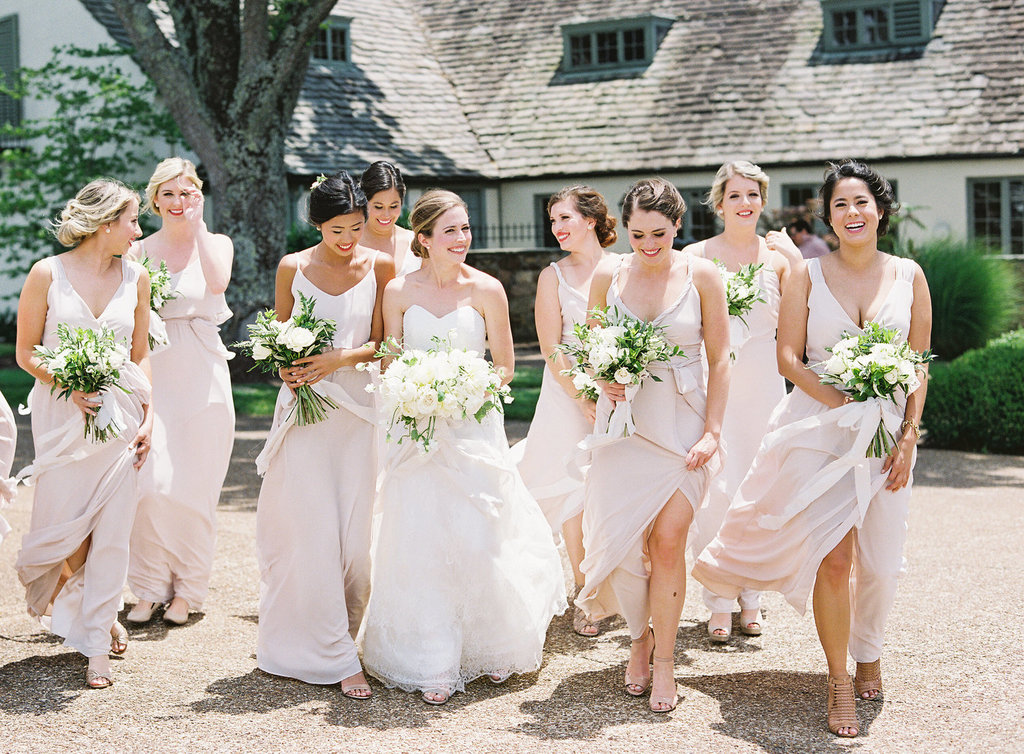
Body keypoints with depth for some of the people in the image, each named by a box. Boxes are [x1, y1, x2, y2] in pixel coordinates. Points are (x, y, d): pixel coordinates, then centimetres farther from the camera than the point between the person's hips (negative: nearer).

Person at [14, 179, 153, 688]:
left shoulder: (135, 277, 6)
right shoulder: (47, 274, -4)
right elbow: (25, 351, 0)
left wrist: (149, 416, 2)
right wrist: (68, 383, -16)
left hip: (120, 416, 2)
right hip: (62, 415, -2)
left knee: (112, 532, -1)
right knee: (62, 525, 0)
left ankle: (97, 646, 9)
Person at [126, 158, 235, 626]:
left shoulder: (216, 243, 4)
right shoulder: (139, 250, 7)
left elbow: (217, 283, -19)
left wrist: (197, 225, -15)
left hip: (202, 377, -1)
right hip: (152, 374, 1)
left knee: (193, 487, 1)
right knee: (152, 485, -7)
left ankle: (187, 590, 15)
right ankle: (151, 587, 7)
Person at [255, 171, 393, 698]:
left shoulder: (380, 267, 2)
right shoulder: (293, 268, 3)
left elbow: (380, 342, 2)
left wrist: (338, 359, -14)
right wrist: (286, 368, -7)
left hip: (358, 408, 1)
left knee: (354, 533, 2)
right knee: (312, 531, -5)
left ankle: (341, 633, 17)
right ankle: (334, 658, -1)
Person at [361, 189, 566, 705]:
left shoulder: (485, 290, -4)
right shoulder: (399, 291, -2)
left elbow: (505, 367, 2)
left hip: (474, 429, 0)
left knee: (479, 540, 0)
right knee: (422, 545, 0)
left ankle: (489, 648, 22)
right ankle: (434, 666, 8)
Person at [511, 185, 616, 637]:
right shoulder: (554, 276, 3)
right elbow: (550, 349, -2)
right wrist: (583, 399, -11)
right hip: (568, 390, 0)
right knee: (575, 489, -2)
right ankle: (583, 596, 8)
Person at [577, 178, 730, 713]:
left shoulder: (701, 275, -3)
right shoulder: (608, 276, 2)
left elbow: (720, 359, 0)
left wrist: (712, 431, -5)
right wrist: (604, 380, -9)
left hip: (682, 423, -2)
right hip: (624, 421, 2)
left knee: (668, 540, -9)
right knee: (624, 539, 2)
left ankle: (663, 660, 3)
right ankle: (639, 636, 26)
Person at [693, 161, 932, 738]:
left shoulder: (908, 275, 4)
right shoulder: (808, 275, 0)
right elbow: (789, 357, -2)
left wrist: (908, 437, -3)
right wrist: (845, 405, -15)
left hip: (886, 433, 2)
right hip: (820, 429, -2)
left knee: (879, 559, 8)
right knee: (833, 557, -8)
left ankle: (868, 652, 36)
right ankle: (840, 682, 7)